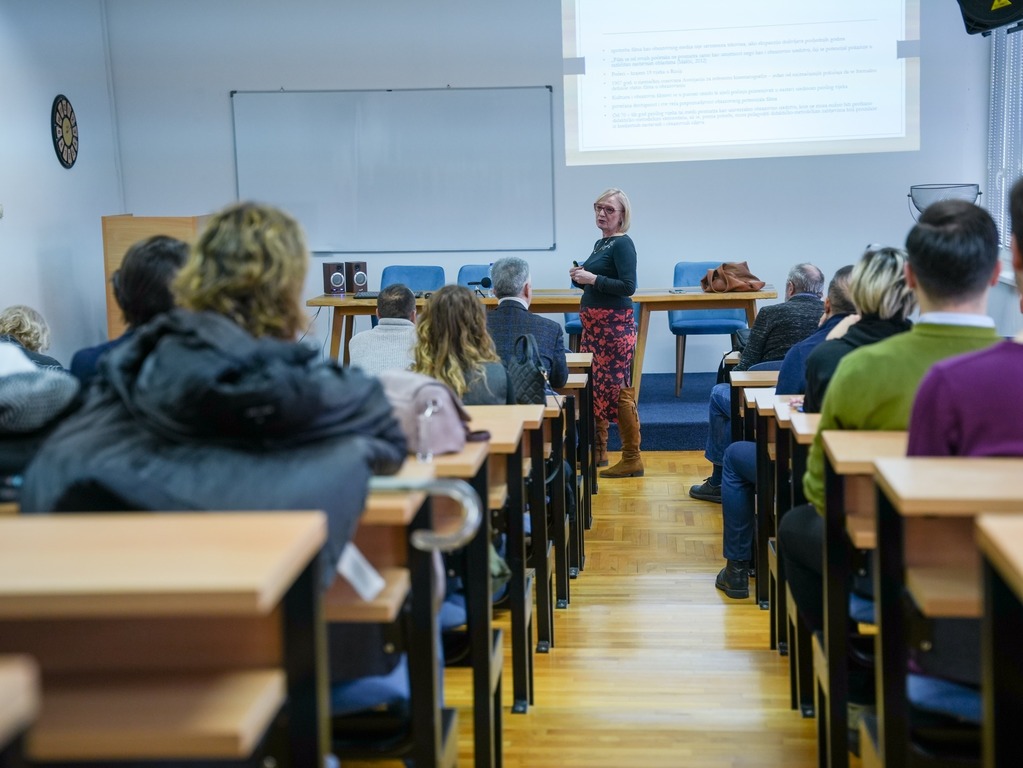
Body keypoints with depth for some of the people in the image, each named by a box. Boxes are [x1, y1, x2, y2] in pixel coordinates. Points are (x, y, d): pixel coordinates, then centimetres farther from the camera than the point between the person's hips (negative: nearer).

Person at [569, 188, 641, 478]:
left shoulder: (623, 244, -11)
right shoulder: (600, 244, 15)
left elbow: (628, 286, -20)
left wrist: (592, 278, -21)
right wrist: (580, 277, 4)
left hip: (614, 323, -9)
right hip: (593, 322, 9)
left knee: (617, 389, -7)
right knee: (593, 386, 13)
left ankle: (632, 459, -1)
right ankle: (598, 450, 24)